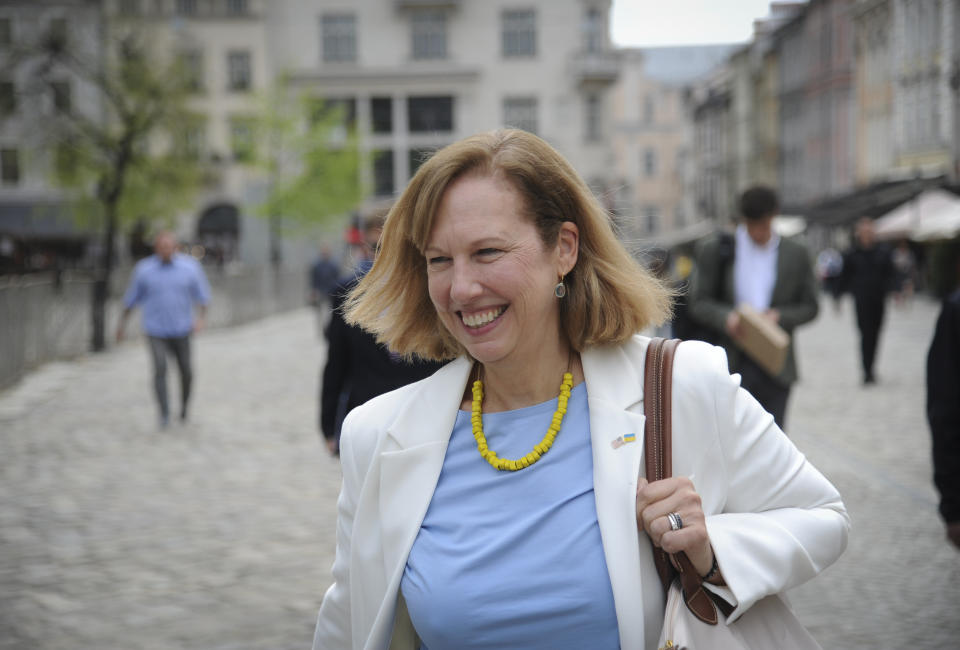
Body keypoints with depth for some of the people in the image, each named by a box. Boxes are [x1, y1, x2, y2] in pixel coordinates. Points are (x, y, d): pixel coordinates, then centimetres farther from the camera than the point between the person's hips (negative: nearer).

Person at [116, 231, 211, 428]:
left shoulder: (190, 267, -6)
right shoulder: (144, 269, -7)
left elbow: (202, 295, 1)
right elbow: (132, 297, 5)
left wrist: (200, 318, -15)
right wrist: (122, 322, 9)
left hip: (181, 329, 1)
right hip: (155, 330, -1)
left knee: (186, 371, 7)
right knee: (160, 369, -17)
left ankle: (184, 404, 34)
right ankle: (164, 414, -14)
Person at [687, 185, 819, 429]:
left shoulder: (797, 254, 7)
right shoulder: (714, 251, 4)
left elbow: (810, 306, 10)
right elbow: (699, 302, 3)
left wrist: (780, 317, -11)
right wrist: (726, 318, -18)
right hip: (731, 364, -1)